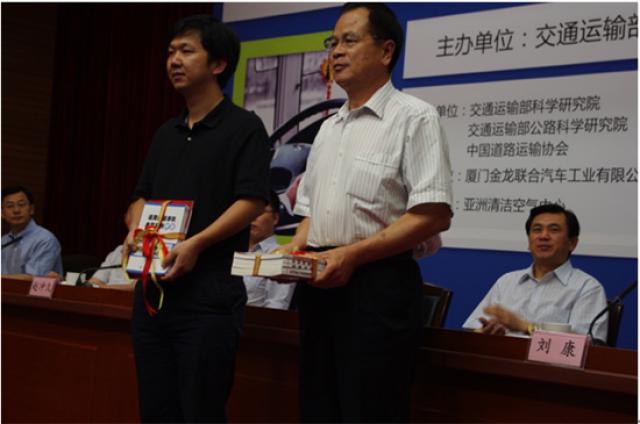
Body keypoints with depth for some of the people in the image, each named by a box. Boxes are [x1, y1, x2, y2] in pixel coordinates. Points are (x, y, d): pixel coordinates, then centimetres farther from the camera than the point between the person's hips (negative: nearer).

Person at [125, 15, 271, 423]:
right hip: (153, 289, 7)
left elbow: (252, 201, -13)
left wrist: (196, 244, -22)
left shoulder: (244, 126, -4)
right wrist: (135, 231, 0)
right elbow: (142, 197, 22)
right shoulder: (166, 133, 19)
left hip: (209, 293, -7)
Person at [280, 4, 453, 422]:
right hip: (320, 286, 8)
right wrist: (295, 248, 3)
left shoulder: (414, 117, -6)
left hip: (377, 285, -7)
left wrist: (352, 254, -19)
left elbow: (434, 214, -15)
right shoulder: (329, 127, 18)